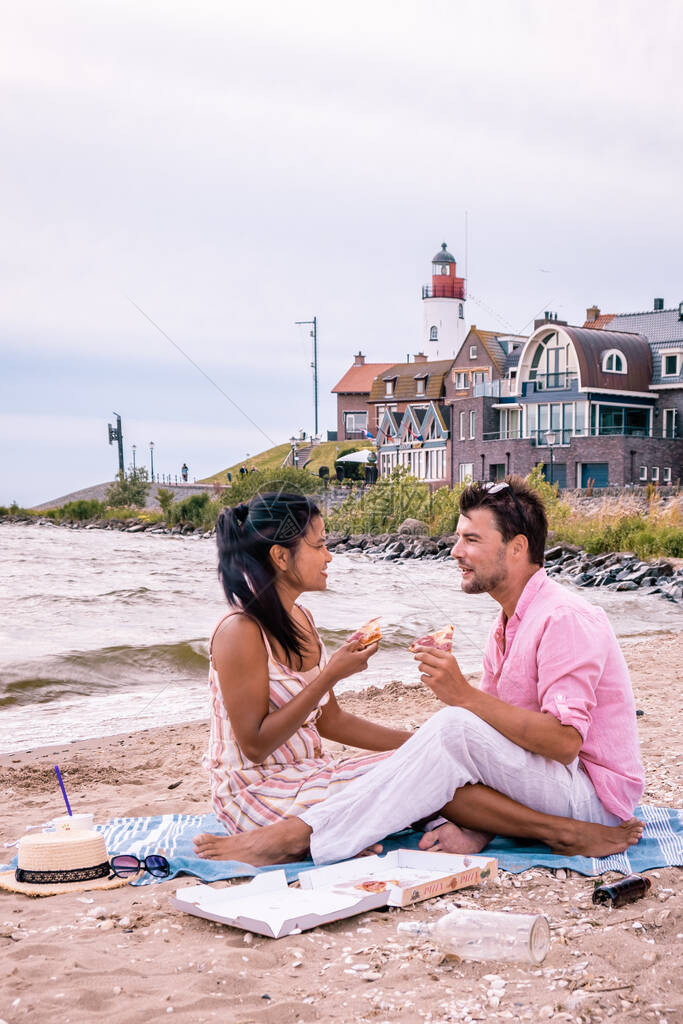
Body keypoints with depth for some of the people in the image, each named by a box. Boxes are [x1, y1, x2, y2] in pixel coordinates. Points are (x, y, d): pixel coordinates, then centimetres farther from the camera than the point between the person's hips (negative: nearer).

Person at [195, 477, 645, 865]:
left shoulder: (565, 619, -17)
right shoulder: (508, 625, 15)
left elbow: (563, 740, -27)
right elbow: (504, 732, 9)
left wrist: (464, 695, -28)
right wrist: (473, 830, -6)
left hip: (595, 796, -9)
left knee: (456, 727, -30)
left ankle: (301, 834, -29)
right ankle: (563, 833, -17)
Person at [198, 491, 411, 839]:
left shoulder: (300, 619, 9)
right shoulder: (241, 631, -19)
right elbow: (255, 745, -21)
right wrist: (330, 676, -22)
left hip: (311, 772, 8)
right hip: (257, 791, -8)